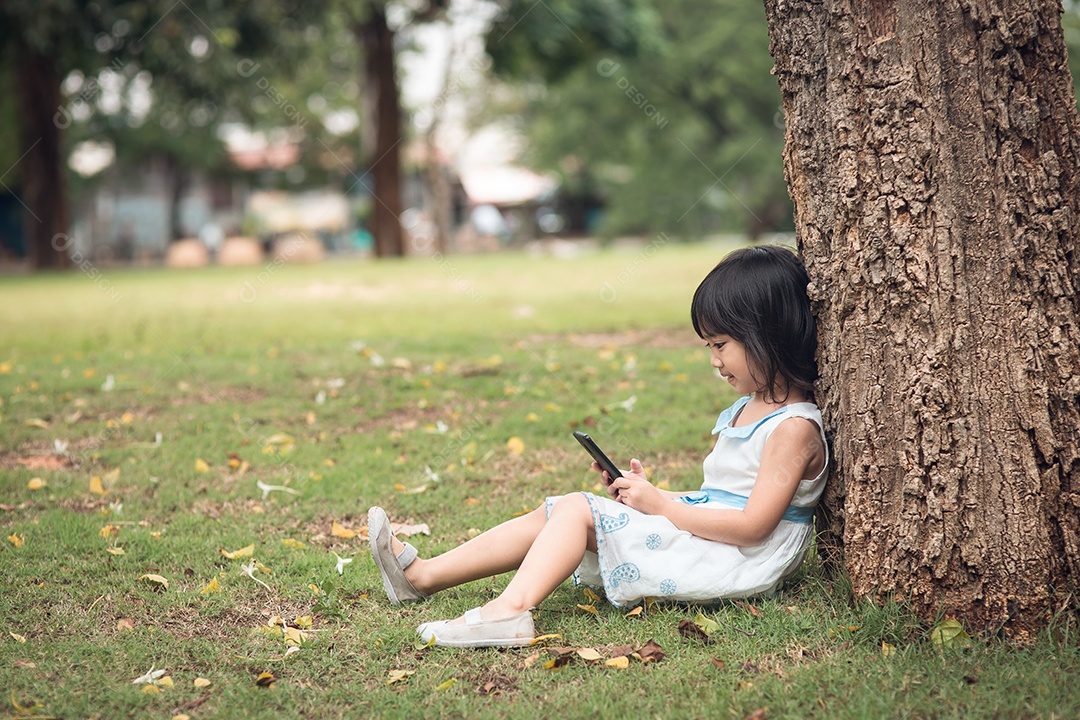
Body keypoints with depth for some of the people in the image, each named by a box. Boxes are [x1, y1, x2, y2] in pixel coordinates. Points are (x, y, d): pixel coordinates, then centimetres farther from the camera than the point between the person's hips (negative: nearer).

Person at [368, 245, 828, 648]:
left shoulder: (795, 428, -14)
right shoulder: (744, 412, 17)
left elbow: (753, 525, -22)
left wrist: (660, 504, -16)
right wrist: (646, 491, 4)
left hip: (732, 565, -9)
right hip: (696, 533, 9)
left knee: (577, 510, -18)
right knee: (556, 513, 2)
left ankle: (511, 609, -33)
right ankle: (424, 574, 4)